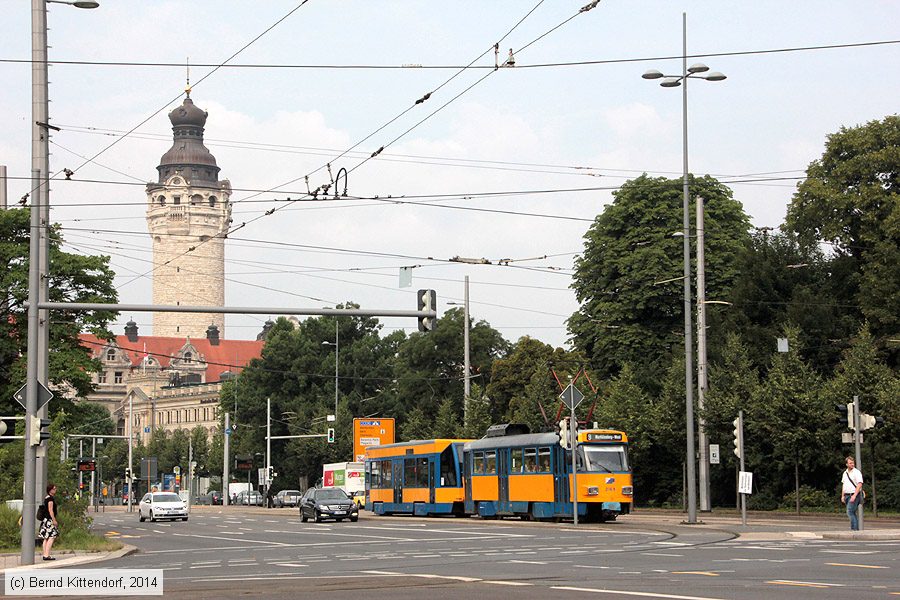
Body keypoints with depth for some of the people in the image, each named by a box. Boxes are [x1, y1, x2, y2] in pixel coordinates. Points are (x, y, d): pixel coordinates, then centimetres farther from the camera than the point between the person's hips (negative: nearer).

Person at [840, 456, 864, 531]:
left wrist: (854, 495, -22)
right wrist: (842, 496, 15)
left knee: (850, 512, -16)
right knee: (853, 513, 8)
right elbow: (843, 485, 22)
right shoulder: (845, 473, 16)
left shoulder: (857, 472, -8)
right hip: (847, 495, 7)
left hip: (854, 495, -7)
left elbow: (859, 485, -15)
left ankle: (853, 528, -15)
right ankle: (856, 528, 12)